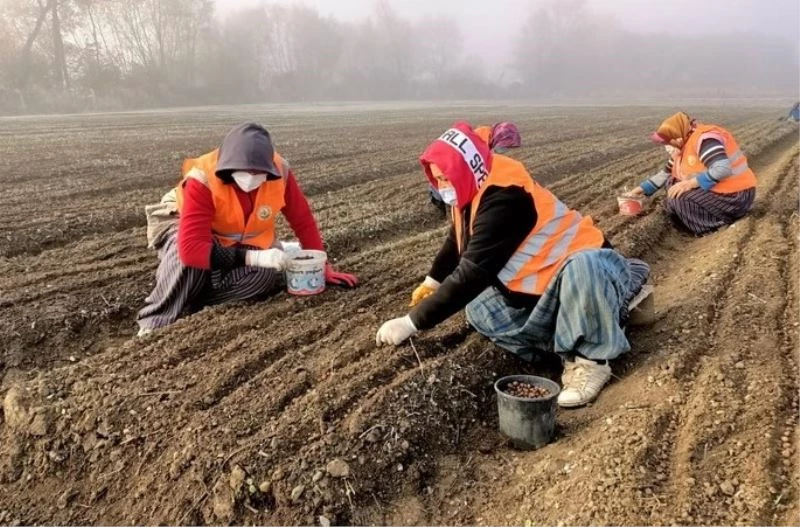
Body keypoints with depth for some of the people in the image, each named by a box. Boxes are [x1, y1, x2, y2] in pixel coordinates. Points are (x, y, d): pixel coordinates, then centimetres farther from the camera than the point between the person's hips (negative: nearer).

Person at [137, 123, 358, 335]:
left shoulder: (279, 171, -26)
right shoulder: (202, 180, -35)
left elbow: (303, 221, -12)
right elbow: (191, 248, -44)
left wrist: (321, 267, -11)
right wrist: (253, 257, -50)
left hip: (244, 243, 3)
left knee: (266, 273, -29)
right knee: (188, 259, -38)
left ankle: (192, 303, -15)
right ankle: (154, 323, -19)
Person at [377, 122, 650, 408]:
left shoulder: (503, 197, -30)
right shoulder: (476, 189, -1)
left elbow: (473, 272, -35)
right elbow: (458, 240, 20)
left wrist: (411, 322, -32)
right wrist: (432, 281, 27)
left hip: (584, 265, -9)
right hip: (543, 287, 9)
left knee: (579, 271, -43)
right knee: (479, 308, -6)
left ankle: (590, 361, -20)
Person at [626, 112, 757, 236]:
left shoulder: (704, 139, -22)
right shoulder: (682, 147, 7)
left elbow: (723, 169, -35)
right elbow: (665, 174, 18)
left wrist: (691, 183, -33)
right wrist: (642, 189, 11)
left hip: (735, 197, -10)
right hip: (717, 191, 10)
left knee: (679, 197, -23)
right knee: (672, 183, 7)